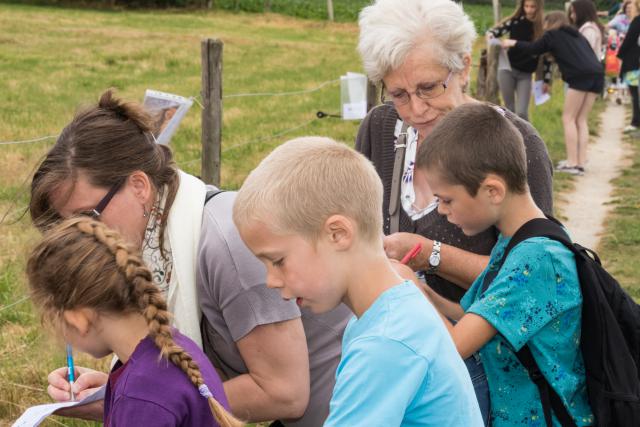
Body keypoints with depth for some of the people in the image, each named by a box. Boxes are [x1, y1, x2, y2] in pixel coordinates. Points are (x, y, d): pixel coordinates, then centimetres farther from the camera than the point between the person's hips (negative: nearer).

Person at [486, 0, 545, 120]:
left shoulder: (543, 27, -5)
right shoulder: (516, 21, -1)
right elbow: (498, 30, -8)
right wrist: (490, 36, -32)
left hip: (525, 74, -1)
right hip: (508, 68, 1)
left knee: (521, 112, -10)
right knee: (510, 109, 5)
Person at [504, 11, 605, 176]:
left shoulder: (553, 34, 12)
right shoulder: (576, 35, 29)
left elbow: (534, 49, 19)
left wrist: (513, 43, 34)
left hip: (581, 76, -7)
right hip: (597, 73, 7)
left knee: (568, 118, 0)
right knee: (581, 120, 11)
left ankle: (572, 163, -7)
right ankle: (581, 163, 6)